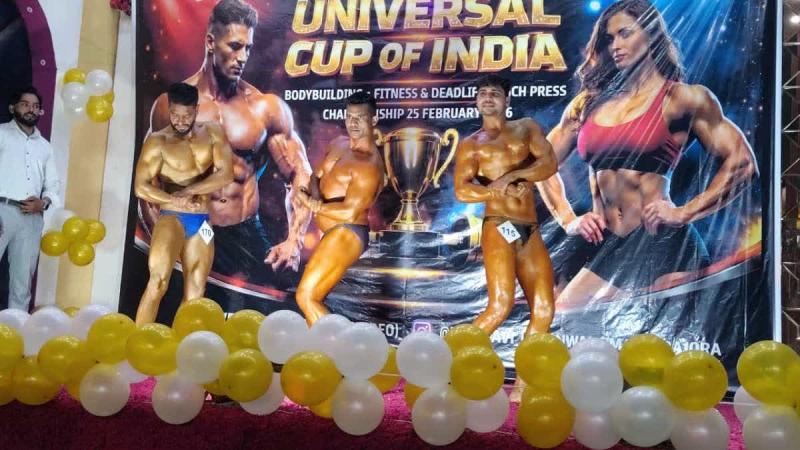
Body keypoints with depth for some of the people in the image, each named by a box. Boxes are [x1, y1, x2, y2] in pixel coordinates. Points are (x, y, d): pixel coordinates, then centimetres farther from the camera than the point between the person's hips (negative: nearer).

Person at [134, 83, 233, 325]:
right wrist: (175, 200, -25)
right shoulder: (158, 141, -5)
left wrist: (188, 191, -15)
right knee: (158, 280, -22)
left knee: (195, 295, 5)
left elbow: (226, 174, -6)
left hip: (201, 221, 4)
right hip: (172, 217, -4)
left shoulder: (213, 133, 5)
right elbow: (141, 187, -11)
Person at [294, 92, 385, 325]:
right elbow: (316, 177, 14)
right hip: (334, 235, 10)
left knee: (305, 295, -14)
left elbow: (350, 212, -25)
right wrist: (316, 195, -9)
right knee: (313, 299, 16)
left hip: (347, 235, -10)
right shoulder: (338, 144, 10)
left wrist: (313, 205, -16)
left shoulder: (369, 165, -18)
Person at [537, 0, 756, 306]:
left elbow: (741, 162, -5)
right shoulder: (589, 101, 13)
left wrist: (686, 213, -11)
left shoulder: (682, 98, 1)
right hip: (607, 250, 5)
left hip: (663, 247, -4)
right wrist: (568, 219, 7)